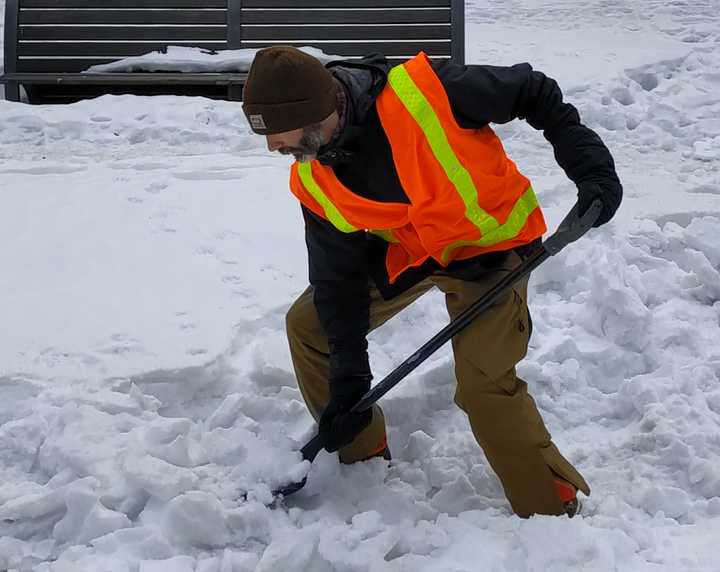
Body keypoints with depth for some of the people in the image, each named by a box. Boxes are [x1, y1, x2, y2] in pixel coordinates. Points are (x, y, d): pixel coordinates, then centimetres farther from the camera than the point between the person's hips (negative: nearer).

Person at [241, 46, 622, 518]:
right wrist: (349, 381, -8)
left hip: (488, 245, -6)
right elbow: (338, 280, -6)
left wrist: (591, 168, -23)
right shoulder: (313, 182, -14)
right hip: (405, 251, 6)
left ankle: (554, 508, 4)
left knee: (484, 385, -19)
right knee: (308, 325, 5)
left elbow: (535, 93, -19)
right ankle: (362, 456, 25)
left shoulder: (424, 90, -33)